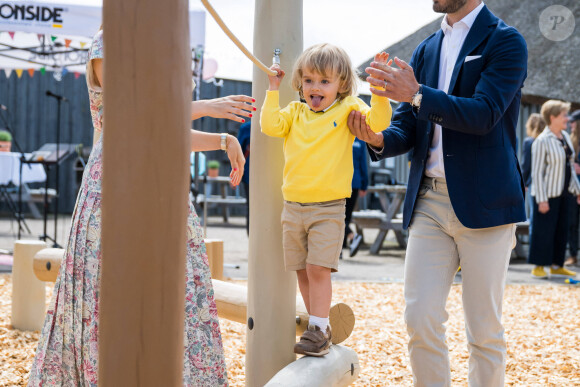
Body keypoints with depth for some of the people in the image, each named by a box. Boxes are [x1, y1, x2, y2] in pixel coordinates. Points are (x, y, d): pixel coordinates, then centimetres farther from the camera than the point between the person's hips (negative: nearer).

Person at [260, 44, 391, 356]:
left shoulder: (347, 110, 1)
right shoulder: (295, 112, 11)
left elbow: (378, 121, -13)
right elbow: (270, 125, -4)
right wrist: (273, 89, -1)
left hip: (328, 207, -4)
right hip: (293, 206, 4)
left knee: (318, 269, -12)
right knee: (302, 271, 8)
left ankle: (318, 330, -5)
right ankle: (320, 328, 19)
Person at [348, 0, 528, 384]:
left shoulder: (505, 42, -3)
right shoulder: (426, 50, 15)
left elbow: (484, 114, -17)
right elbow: (407, 127, 12)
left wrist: (417, 94, -24)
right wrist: (379, 139, -10)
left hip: (483, 204, -5)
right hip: (429, 202, 5)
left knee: (484, 330, 2)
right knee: (421, 320, 0)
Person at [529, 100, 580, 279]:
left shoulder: (565, 137, 9)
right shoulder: (542, 141, -14)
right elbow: (537, 172, -15)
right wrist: (541, 199, -19)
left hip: (563, 193, 8)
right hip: (547, 194, -8)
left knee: (561, 230, 10)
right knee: (544, 230, -4)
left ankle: (556, 265, 18)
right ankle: (538, 266, 5)